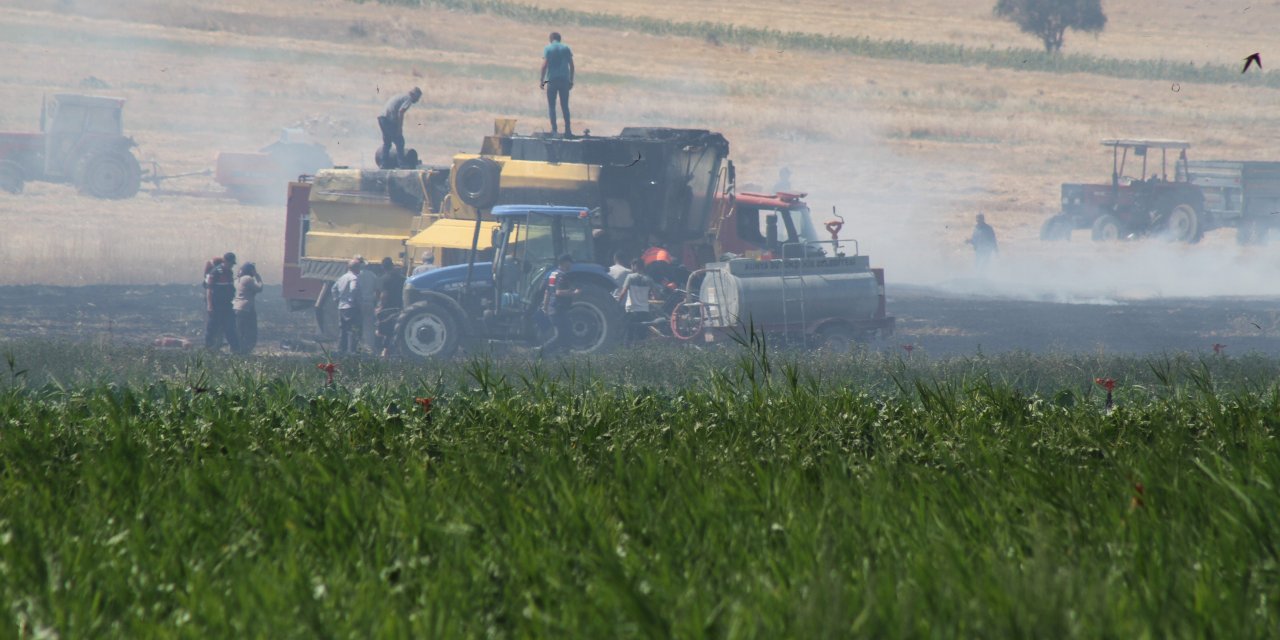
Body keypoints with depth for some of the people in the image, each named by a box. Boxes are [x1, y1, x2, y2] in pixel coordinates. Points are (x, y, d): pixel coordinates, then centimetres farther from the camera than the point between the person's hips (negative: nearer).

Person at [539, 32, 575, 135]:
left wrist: (541, 80, -5)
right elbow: (571, 65, 6)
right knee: (565, 106, 9)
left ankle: (554, 130, -5)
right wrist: (571, 80, 13)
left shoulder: (548, 48, -1)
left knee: (551, 106, 3)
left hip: (552, 80, -3)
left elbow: (544, 65, -9)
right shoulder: (566, 48, 7)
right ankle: (568, 129, 5)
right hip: (564, 80, 3)